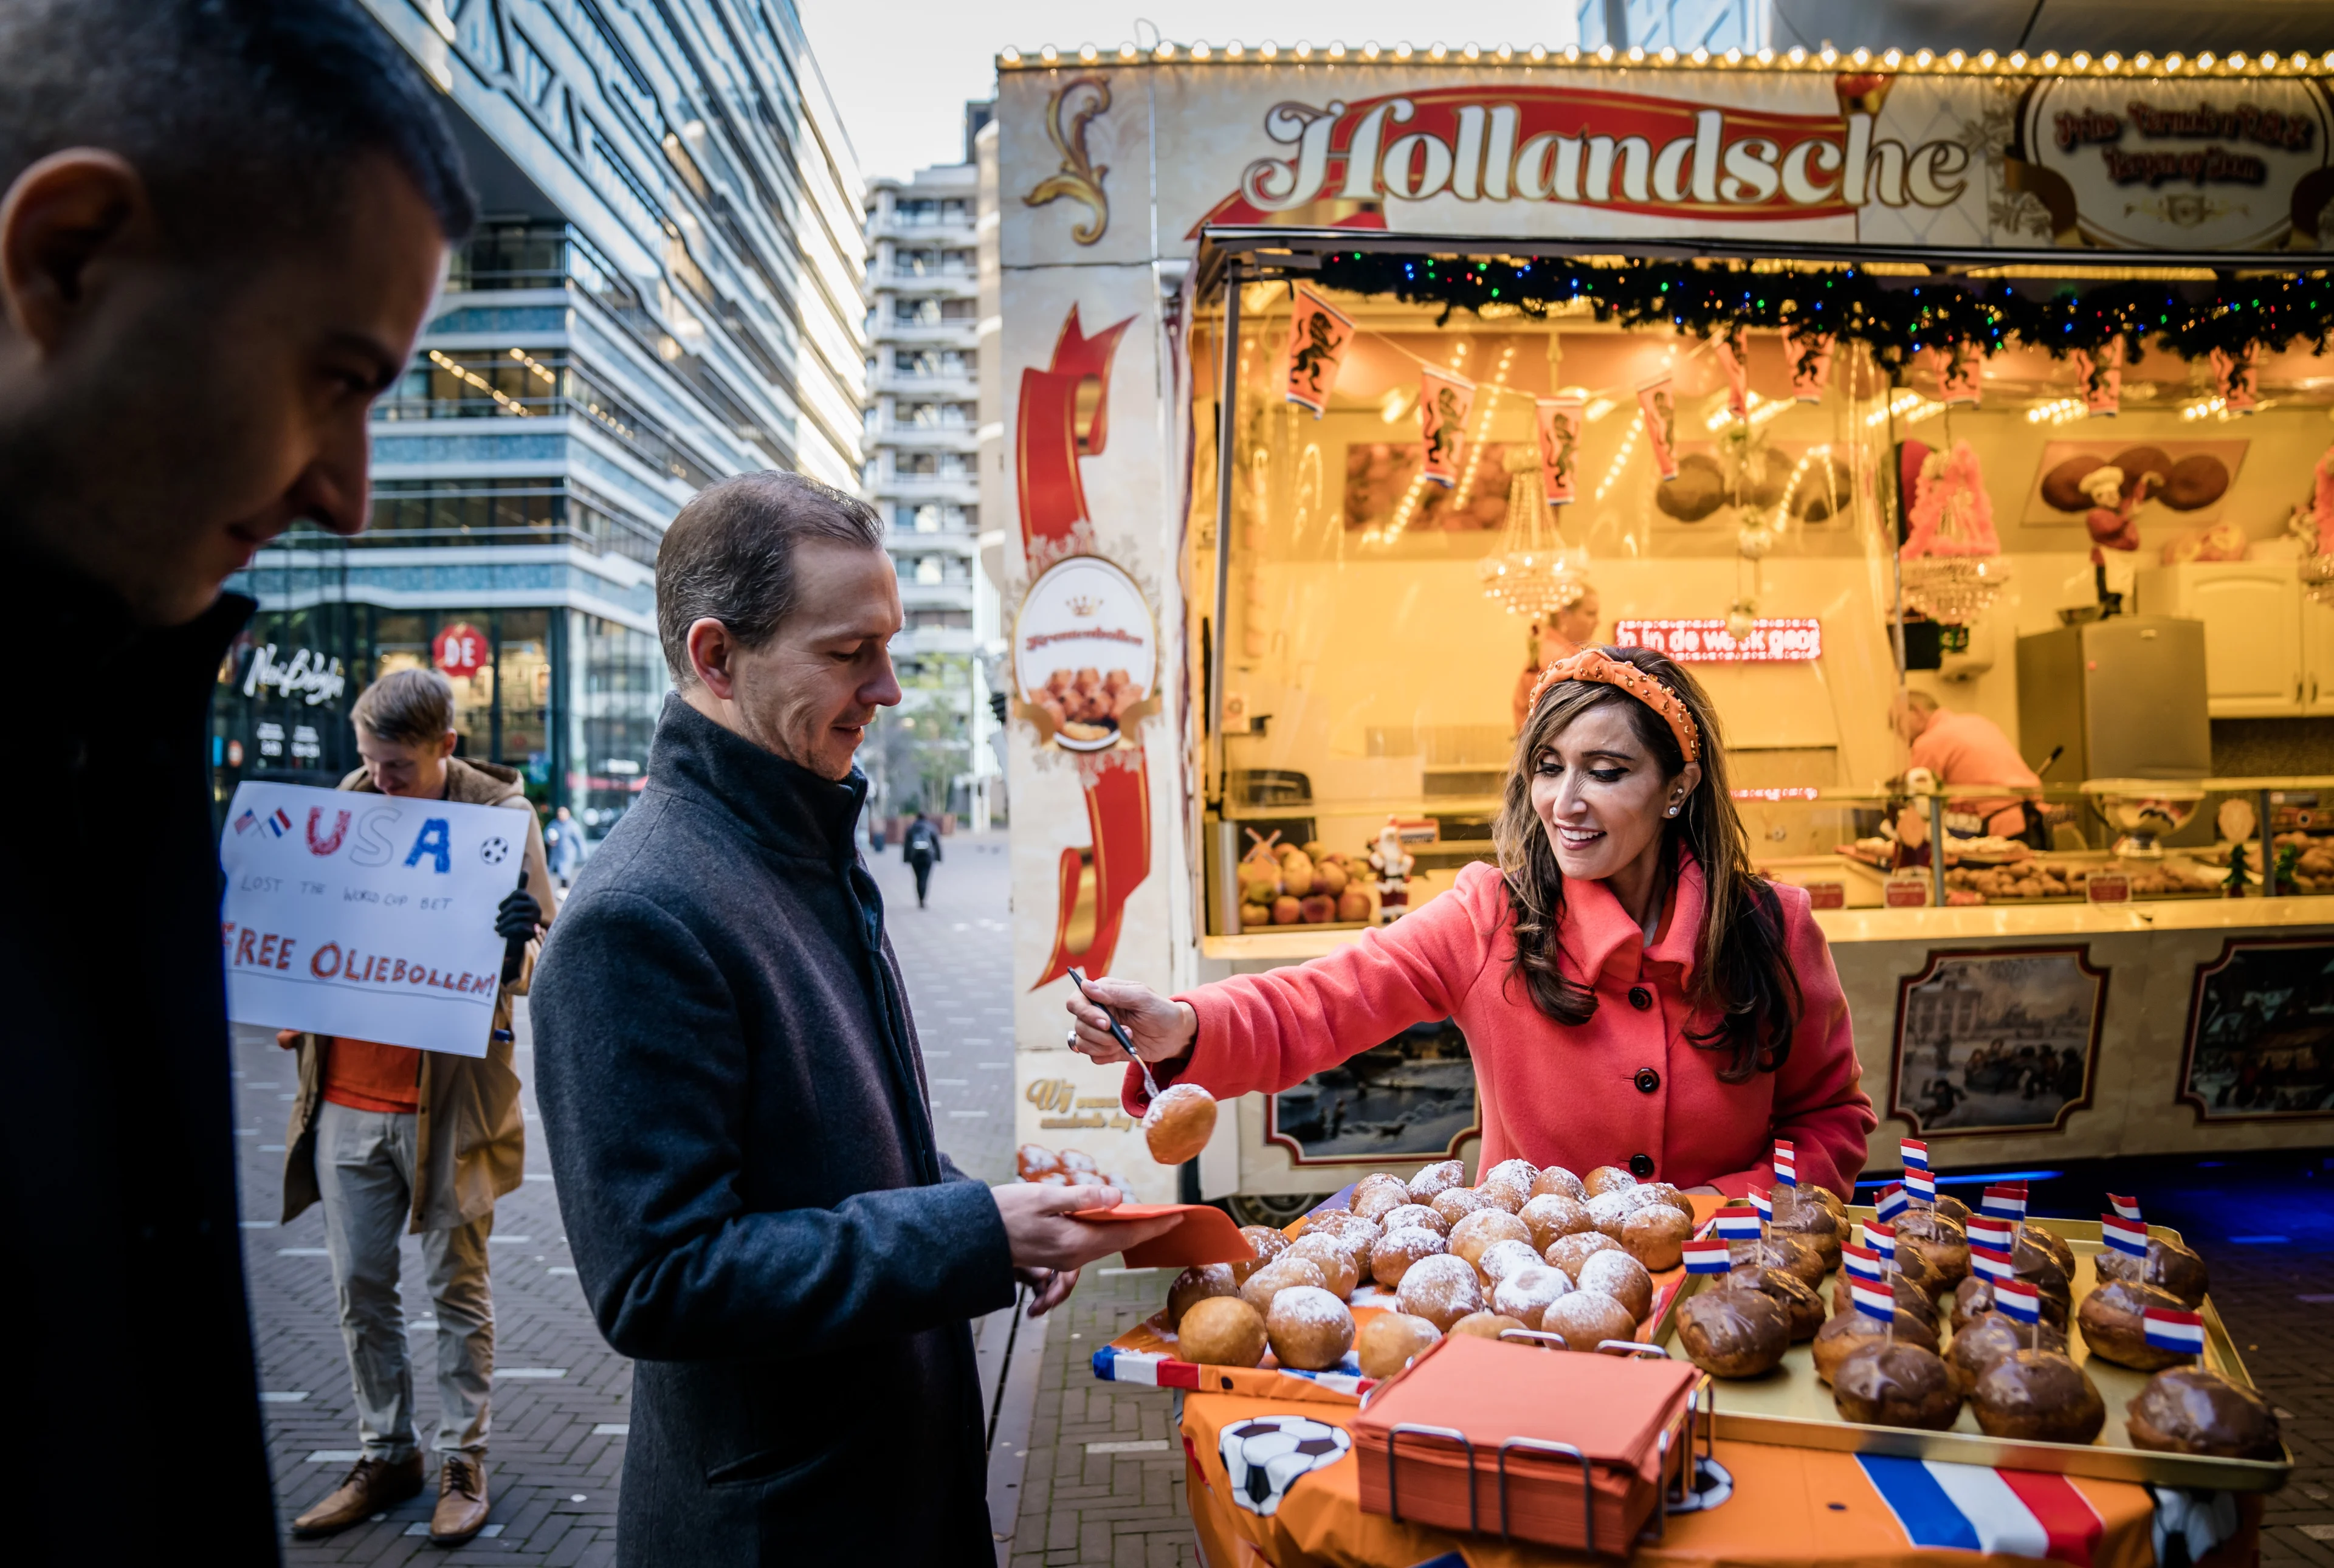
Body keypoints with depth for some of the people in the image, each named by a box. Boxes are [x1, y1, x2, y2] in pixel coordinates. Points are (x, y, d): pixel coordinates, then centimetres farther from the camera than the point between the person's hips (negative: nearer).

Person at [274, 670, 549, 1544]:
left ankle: (463, 1464, 22)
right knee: (360, 1288, 13)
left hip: (448, 1098, -4)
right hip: (346, 1094, 4)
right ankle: (384, 1456, 29)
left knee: (457, 1287, 8)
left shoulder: (500, 813, -8)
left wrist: (518, 943, -30)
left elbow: (538, 955, -8)